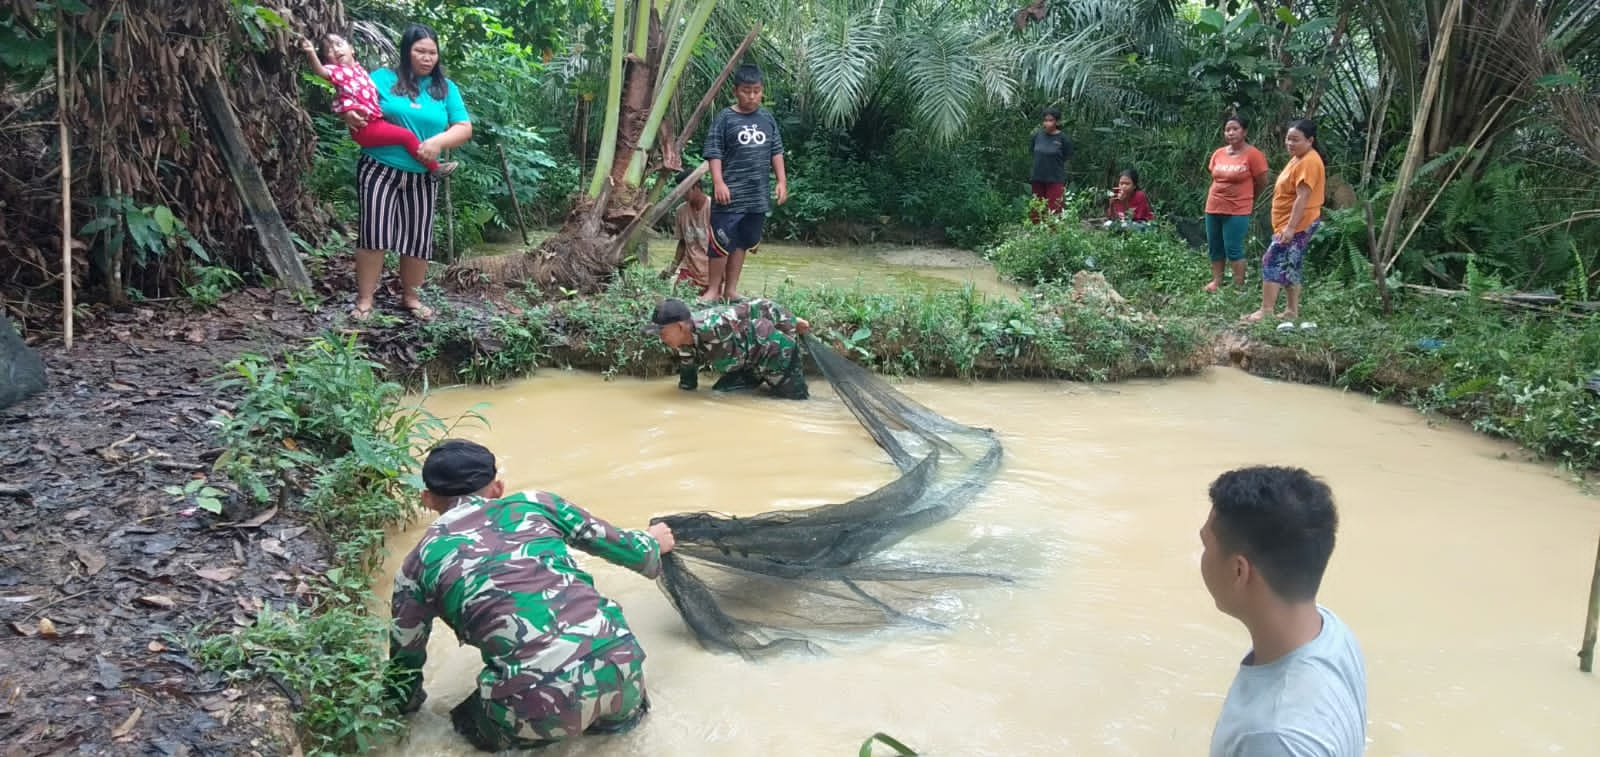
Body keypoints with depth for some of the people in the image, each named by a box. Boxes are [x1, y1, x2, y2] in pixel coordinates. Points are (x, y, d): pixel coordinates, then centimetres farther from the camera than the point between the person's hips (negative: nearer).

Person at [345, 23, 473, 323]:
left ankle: (410, 296, 25)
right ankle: (364, 299, 0)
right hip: (379, 169, -2)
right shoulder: (383, 78, 2)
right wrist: (349, 115, -18)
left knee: (418, 236, 8)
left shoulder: (446, 88, 7)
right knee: (373, 230, -8)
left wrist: (438, 141, -16)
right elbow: (353, 102, 7)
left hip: (422, 177, 3)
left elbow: (465, 128, 2)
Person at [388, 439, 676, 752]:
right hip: (617, 661, 2)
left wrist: (405, 701, 46)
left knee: (473, 720, 32)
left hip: (538, 705, -2)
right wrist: (652, 543, 49)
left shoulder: (419, 563, 14)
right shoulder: (535, 502, 17)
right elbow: (627, 548, 26)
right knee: (622, 711, 38)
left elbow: (404, 664, 23)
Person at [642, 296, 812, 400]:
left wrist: (793, 322, -17)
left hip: (777, 352, -8)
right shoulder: (685, 345, -11)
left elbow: (757, 307, -29)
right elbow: (688, 377, 10)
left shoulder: (712, 326, -39)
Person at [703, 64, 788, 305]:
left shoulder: (767, 118, 10)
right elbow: (713, 152, -7)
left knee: (742, 243, 11)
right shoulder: (725, 118, -4)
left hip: (757, 195, 5)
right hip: (731, 194, -5)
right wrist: (718, 182, -16)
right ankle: (713, 289, 6)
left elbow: (776, 151, 14)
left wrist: (782, 181, 7)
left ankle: (731, 289, 19)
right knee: (722, 242, -4)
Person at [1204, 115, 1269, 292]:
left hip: (1237, 211, -6)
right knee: (1214, 248, 10)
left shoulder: (1253, 154, -11)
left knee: (1233, 249, -7)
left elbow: (1262, 183, -3)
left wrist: (1245, 197, 9)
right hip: (1213, 208, 6)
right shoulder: (1218, 153, 6)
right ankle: (1216, 281, 21)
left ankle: (1239, 286, 0)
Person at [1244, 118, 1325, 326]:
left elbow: (1302, 198, -24)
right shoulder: (1298, 158, 15)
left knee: (1272, 263, -12)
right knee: (1289, 267, 13)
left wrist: (1290, 227, -27)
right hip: (1290, 224, 11)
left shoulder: (1309, 162, -18)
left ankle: (1265, 312, -13)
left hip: (1298, 225, -11)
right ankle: (1291, 312, 18)